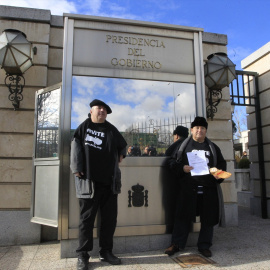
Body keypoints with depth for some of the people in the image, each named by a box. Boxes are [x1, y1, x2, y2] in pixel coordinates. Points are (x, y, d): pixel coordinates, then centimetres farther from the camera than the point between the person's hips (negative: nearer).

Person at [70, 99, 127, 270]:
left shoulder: (111, 130, 12)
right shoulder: (84, 127, 5)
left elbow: (122, 145, 27)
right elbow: (76, 147, -2)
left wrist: (121, 155, 10)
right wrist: (77, 170, -10)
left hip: (110, 181, 4)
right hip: (89, 181, -3)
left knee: (110, 218, 10)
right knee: (87, 218, 4)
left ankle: (106, 252, 25)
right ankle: (83, 255, 16)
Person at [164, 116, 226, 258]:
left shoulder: (213, 147, 16)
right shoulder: (184, 145, 9)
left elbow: (222, 163, 18)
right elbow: (175, 163, 5)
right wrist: (183, 168, -15)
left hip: (209, 188, 3)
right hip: (188, 188, -2)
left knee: (208, 218, 7)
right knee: (183, 216, 0)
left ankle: (204, 246, 22)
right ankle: (176, 244, 12)